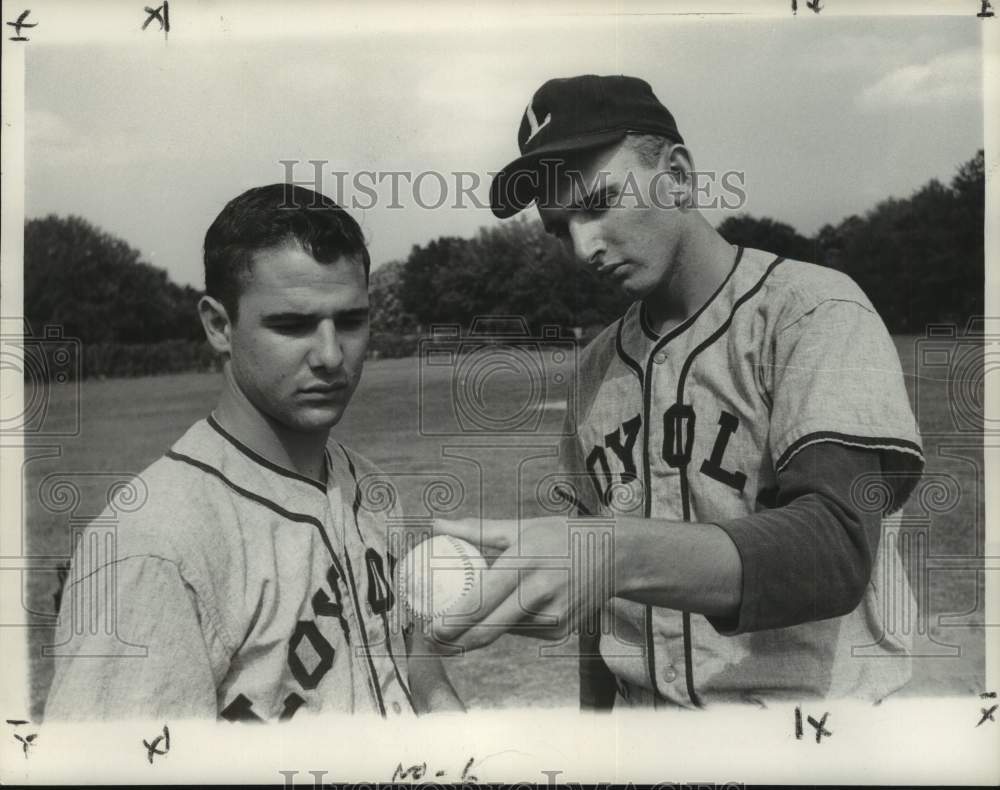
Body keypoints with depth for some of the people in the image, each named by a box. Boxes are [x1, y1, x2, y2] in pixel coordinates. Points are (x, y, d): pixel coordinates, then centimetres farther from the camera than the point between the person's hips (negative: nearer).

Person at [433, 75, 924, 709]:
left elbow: (836, 550, -29)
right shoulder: (598, 365, 4)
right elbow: (600, 599, 8)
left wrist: (617, 554, -42)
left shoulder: (816, 310, -14)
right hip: (638, 705, 5)